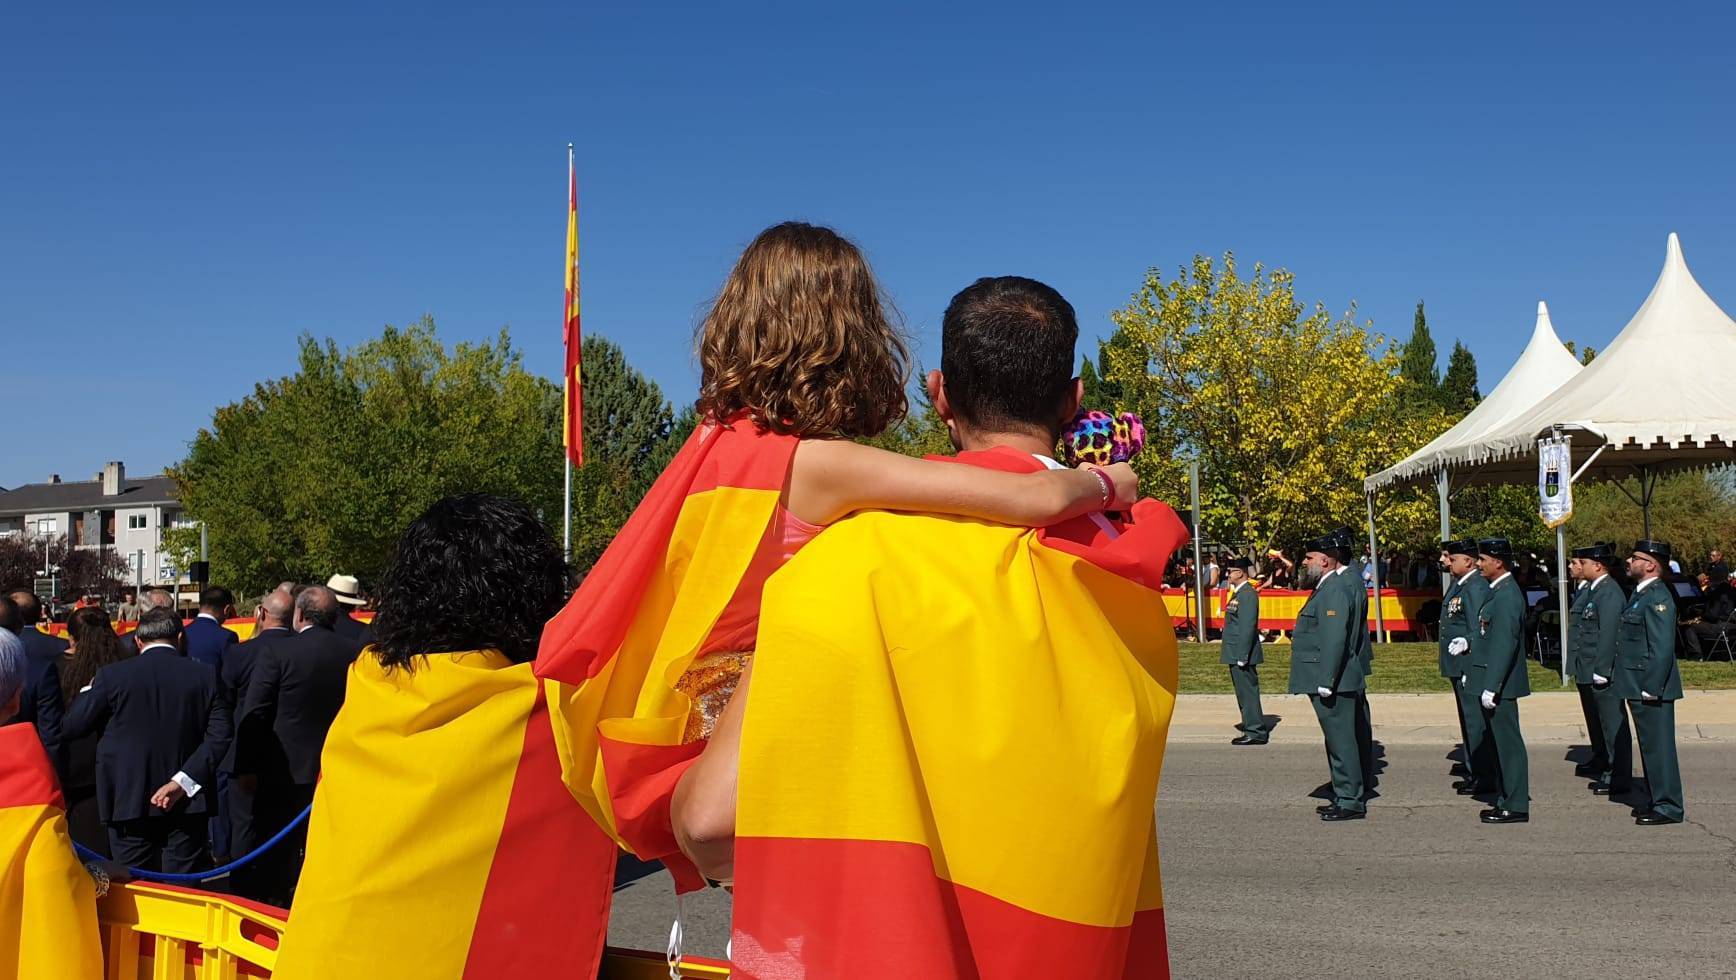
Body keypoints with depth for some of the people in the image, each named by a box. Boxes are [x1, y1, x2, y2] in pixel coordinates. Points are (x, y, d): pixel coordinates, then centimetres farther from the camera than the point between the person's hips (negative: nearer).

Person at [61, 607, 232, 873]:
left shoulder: (112, 675, -5)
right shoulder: (206, 676, -1)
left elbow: (72, 727, 3)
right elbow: (219, 737, -7)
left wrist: (88, 691, 20)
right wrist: (182, 781, -8)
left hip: (129, 801, -1)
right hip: (187, 803, 1)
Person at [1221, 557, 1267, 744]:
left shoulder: (1248, 595, -18)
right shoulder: (1238, 593, 14)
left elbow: (1247, 627, -22)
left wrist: (1242, 656, -23)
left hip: (1242, 653, -10)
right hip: (1236, 654, 10)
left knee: (1247, 690, -5)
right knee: (1243, 690, 18)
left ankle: (1256, 732, -1)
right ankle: (1251, 723, 30)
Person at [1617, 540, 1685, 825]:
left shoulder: (1658, 598, -17)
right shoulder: (1641, 594, 14)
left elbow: (1663, 647, -22)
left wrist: (1651, 688, -22)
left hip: (1651, 687, -10)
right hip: (1640, 687, 10)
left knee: (1658, 746, -3)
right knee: (1651, 746, 16)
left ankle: (1668, 807, 5)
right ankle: (1660, 800, 25)